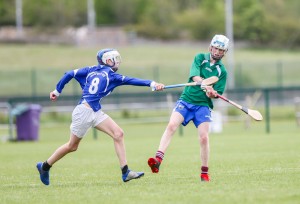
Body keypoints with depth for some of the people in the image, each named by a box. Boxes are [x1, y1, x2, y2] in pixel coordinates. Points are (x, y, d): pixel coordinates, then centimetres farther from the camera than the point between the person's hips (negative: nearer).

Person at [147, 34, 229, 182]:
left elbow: (218, 93, 3)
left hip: (203, 105, 0)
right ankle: (158, 159, -31)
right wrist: (207, 85, -29)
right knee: (171, 125, -22)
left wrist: (212, 92, -20)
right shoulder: (200, 58, 4)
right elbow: (195, 76, -11)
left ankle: (204, 173, 3)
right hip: (186, 100, 0)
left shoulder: (222, 71, 6)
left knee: (204, 137, -12)